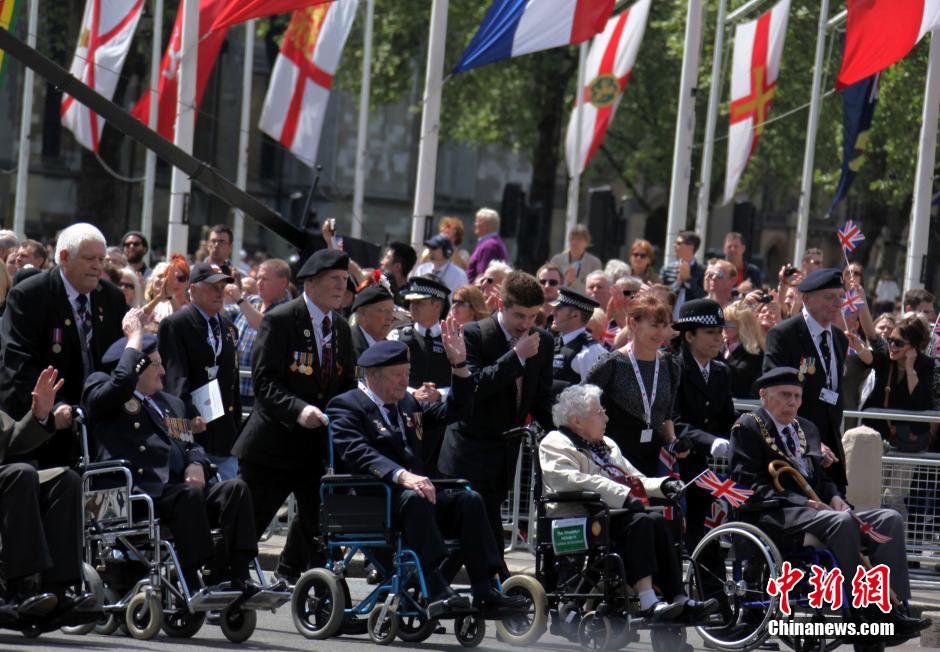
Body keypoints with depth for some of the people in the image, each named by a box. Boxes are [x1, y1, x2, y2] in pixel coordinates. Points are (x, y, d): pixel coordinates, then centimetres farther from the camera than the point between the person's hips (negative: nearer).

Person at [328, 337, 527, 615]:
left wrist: (460, 364, 9)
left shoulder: (408, 404, 23)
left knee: (469, 500, -16)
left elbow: (456, 411, 24)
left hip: (416, 491, 7)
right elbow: (357, 453, -19)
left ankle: (485, 592, -21)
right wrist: (401, 476, -34)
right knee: (413, 498, -35)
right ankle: (435, 591, -44)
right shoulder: (345, 406, -2)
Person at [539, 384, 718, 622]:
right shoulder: (555, 445, 1)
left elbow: (634, 480, 31)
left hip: (611, 515, 7)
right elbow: (571, 480, -18)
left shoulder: (607, 445, 29)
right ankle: (648, 602, -41)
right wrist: (623, 496, -26)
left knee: (657, 521, -22)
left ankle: (679, 599, -29)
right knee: (640, 522, -30)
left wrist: (663, 486, 8)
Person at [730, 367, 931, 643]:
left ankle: (892, 612, -21)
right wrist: (806, 503, -18)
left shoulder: (807, 428, 26)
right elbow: (751, 485, -10)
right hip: (773, 516, -8)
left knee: (890, 519, -11)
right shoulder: (748, 427, 1)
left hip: (816, 508, 8)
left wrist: (834, 497, 1)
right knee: (840, 522, -36)